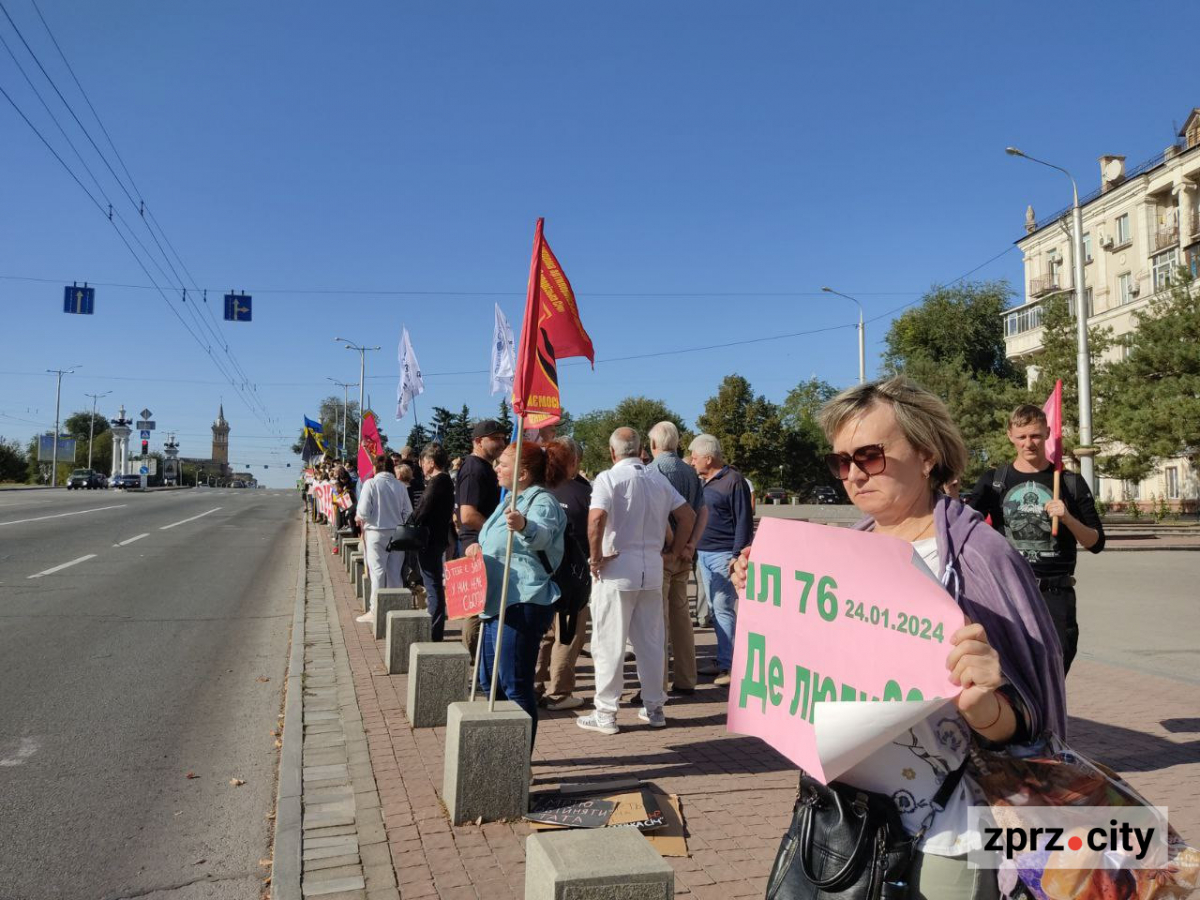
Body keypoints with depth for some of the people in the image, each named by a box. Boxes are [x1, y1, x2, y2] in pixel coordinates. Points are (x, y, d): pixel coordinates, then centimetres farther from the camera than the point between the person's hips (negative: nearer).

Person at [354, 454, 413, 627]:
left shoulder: (371, 483, -10)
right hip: (397, 533, 3)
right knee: (395, 571, 10)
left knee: (377, 571, 2)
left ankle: (375, 610, 5)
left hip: (377, 532, -3)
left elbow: (363, 511, -13)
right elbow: (408, 512, 1)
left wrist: (360, 519, 9)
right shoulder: (400, 486, -1)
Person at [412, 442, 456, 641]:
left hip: (429, 540, -10)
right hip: (438, 537, 10)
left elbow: (421, 513, -20)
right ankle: (436, 629, 28)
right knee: (434, 585, 18)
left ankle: (434, 632, 0)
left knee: (433, 586, -5)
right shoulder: (445, 481, 12)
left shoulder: (436, 483, -19)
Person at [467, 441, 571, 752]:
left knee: (516, 687, -4)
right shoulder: (515, 500, 19)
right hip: (497, 602, 11)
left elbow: (543, 534, -36)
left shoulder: (541, 500, -14)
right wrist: (478, 548, 7)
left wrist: (525, 526, -58)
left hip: (522, 604, -11)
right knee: (490, 682, 18)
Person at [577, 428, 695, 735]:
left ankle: (606, 714, 8)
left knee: (609, 642, 3)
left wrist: (595, 558, -14)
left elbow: (596, 518, -24)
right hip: (652, 569, 5)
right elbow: (688, 516, 10)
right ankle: (654, 707, 22)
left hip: (616, 569, -5)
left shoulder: (609, 478, -8)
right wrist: (673, 552, 14)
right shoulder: (658, 479, 10)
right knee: (651, 640, 13)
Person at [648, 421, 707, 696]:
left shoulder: (654, 469, -11)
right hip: (683, 553, 7)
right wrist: (690, 545, 1)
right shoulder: (690, 471, 10)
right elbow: (702, 512, 7)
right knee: (681, 614, 14)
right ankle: (685, 680, 20)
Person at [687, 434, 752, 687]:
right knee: (715, 609, 11)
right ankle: (723, 661, 19)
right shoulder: (702, 482, 14)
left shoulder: (733, 481, -9)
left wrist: (737, 556, -16)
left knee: (723, 610, -8)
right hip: (703, 554, 8)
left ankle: (730, 665, -2)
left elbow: (744, 521, -12)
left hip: (723, 555, -8)